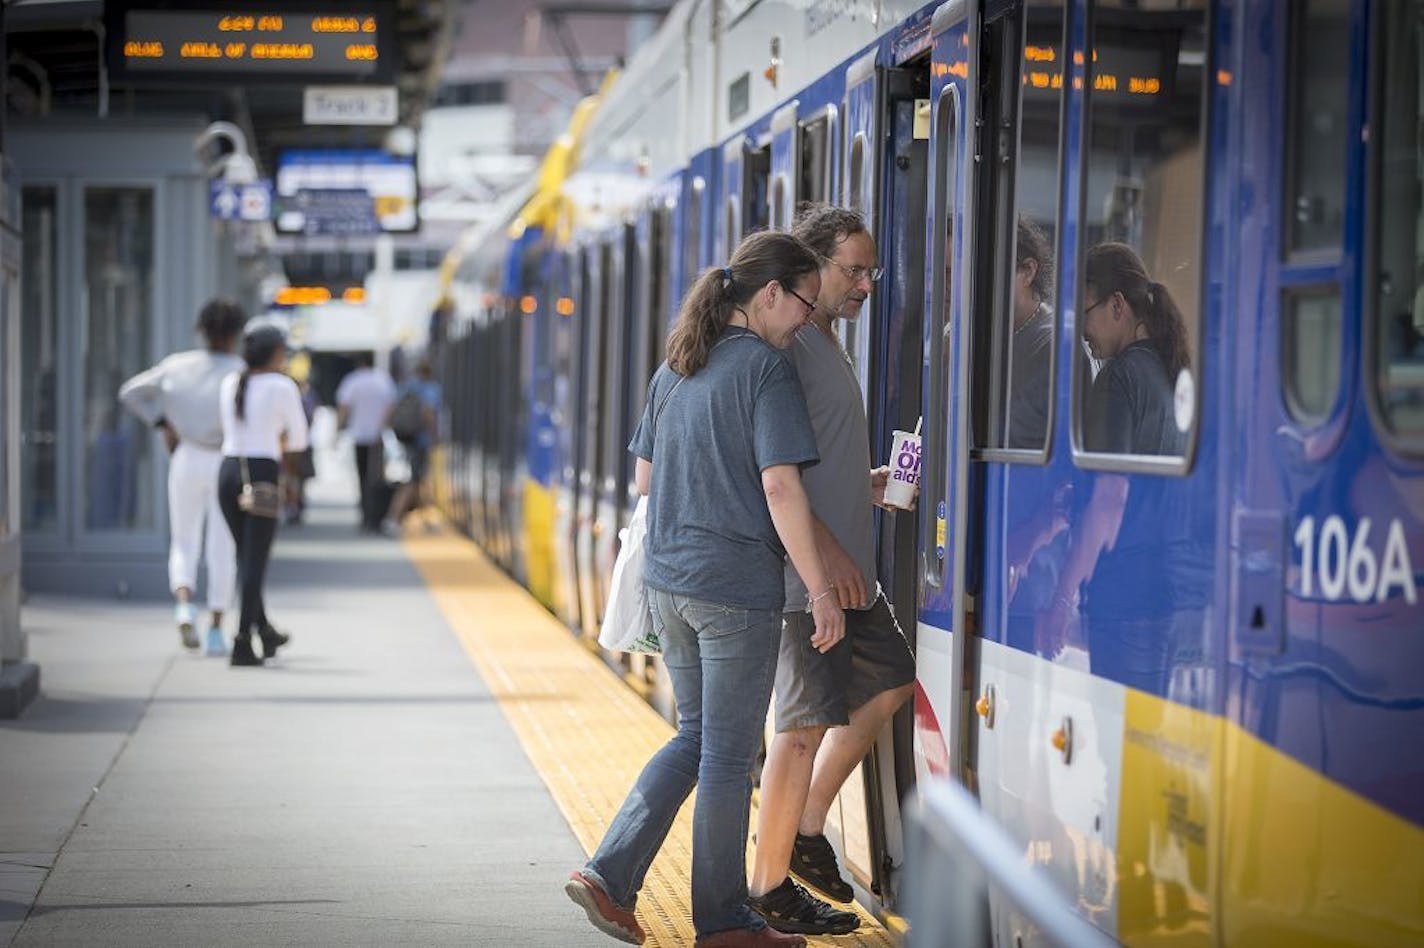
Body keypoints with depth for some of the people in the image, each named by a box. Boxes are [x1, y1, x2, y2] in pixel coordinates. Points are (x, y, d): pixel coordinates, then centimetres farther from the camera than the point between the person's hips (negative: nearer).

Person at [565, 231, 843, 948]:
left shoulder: (674, 369, 11)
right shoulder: (764, 367, -12)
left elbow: (644, 477, 17)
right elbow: (780, 487, -18)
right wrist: (820, 592, -15)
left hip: (667, 581, 7)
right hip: (737, 589, -7)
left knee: (695, 735, 19)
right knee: (728, 753, 3)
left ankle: (609, 874, 9)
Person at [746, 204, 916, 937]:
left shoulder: (825, 342, 17)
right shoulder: (784, 345, -15)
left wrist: (872, 484, 12)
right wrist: (825, 550, -24)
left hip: (843, 566, 10)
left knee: (888, 682, 17)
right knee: (809, 718, -5)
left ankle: (803, 828, 25)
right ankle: (770, 886, 4)